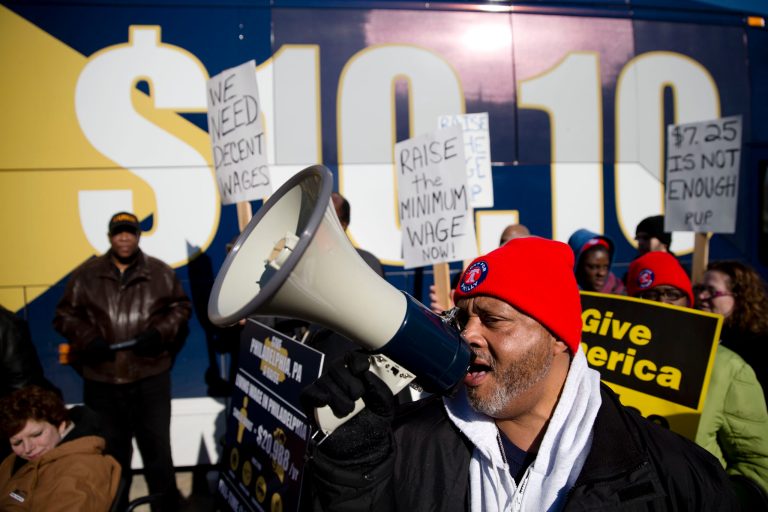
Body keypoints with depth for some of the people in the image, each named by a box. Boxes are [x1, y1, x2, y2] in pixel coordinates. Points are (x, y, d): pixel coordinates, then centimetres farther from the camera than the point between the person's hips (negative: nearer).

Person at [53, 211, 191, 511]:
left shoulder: (161, 272, 4)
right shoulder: (86, 275, 4)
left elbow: (181, 307, 7)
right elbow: (65, 315, 7)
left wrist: (159, 332, -9)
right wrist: (88, 340, -10)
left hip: (151, 375, 0)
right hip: (101, 378, 1)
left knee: (156, 441, 9)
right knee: (110, 445, 14)